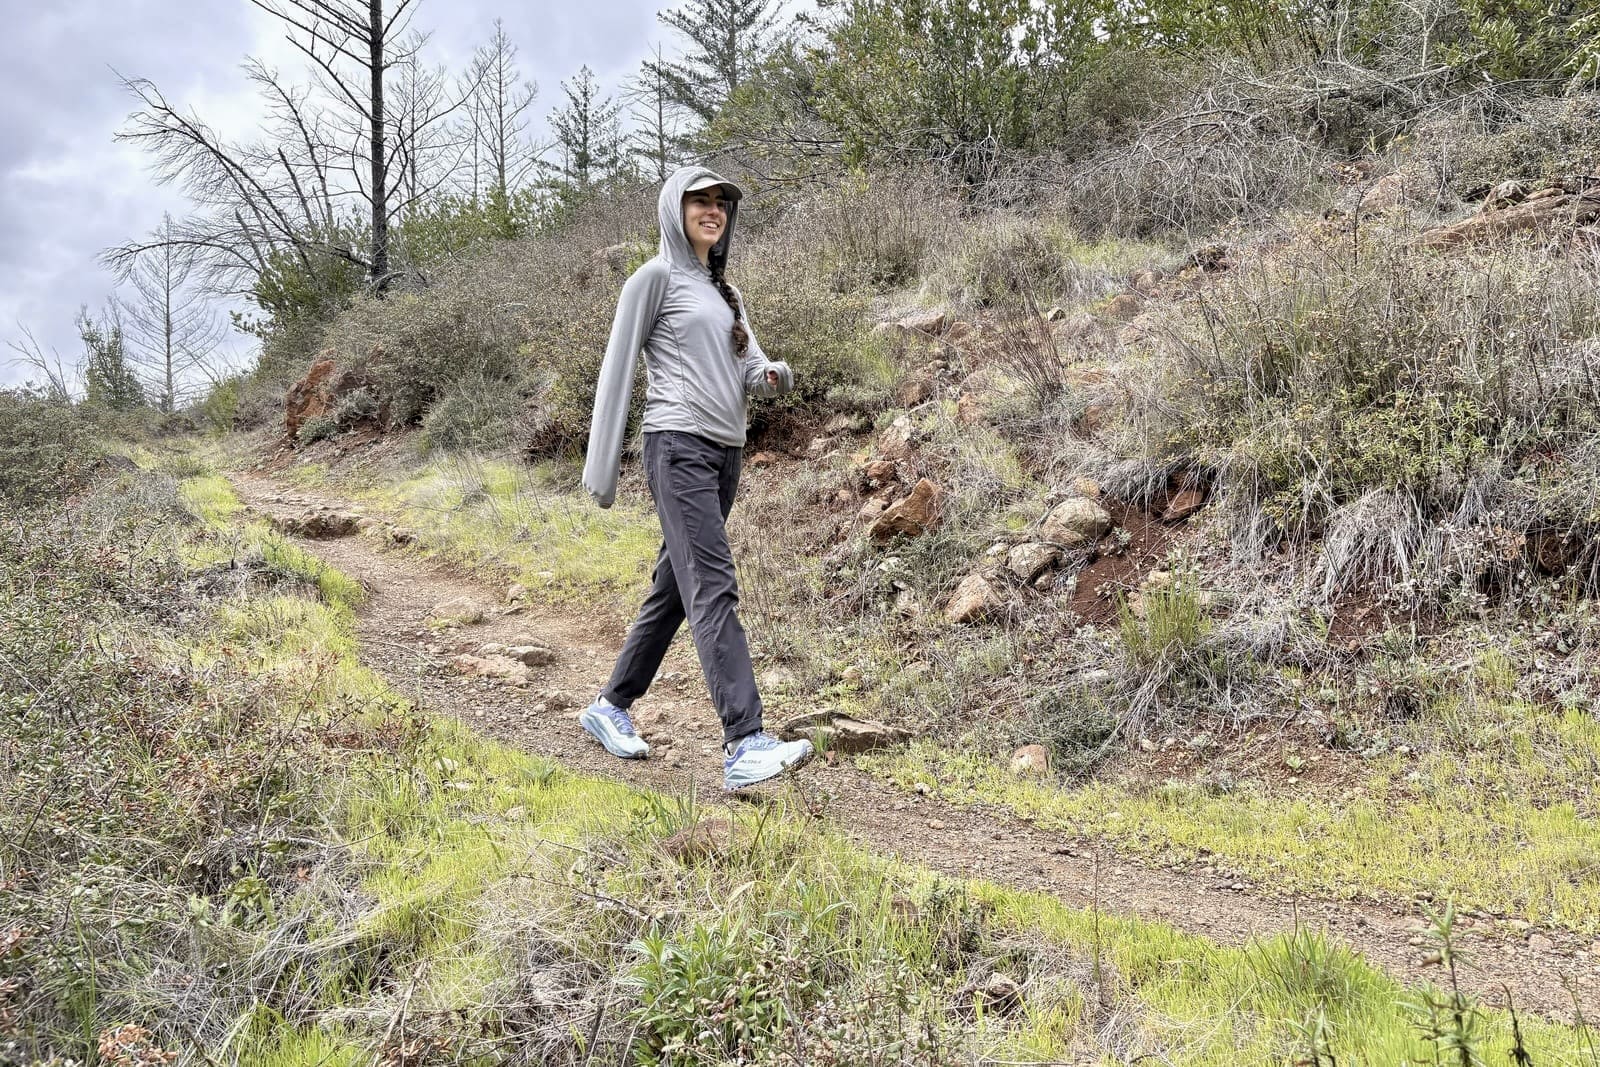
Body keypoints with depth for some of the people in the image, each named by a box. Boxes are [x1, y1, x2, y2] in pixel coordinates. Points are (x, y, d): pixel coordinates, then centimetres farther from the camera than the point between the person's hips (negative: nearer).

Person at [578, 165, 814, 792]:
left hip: (726, 454, 8)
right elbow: (617, 369, -3)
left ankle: (611, 707, 26)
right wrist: (601, 468, -6)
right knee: (713, 589, -18)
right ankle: (744, 746, -24)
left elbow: (749, 364, 15)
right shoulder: (656, 277, 0)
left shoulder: (723, 289, 22)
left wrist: (771, 377, -11)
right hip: (680, 449, -8)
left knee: (674, 590, 12)